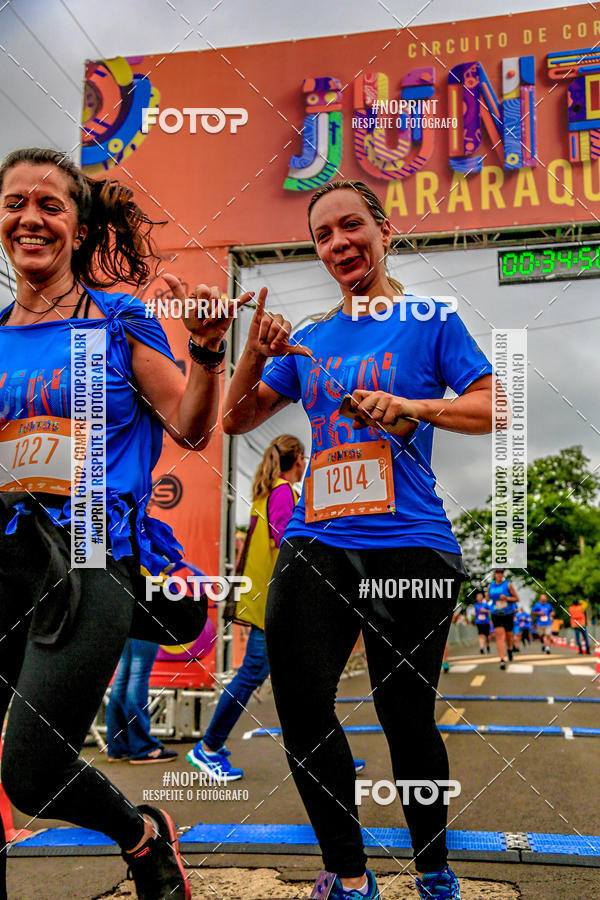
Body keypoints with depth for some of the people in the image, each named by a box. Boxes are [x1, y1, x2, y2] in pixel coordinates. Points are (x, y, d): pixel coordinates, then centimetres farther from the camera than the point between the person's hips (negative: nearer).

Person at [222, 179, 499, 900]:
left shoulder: (428, 320, 6)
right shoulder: (308, 340, 17)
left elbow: (491, 408, 0)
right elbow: (235, 419, 18)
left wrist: (412, 406, -17)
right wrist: (256, 354, 0)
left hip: (409, 544, -4)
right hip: (315, 544, 4)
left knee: (407, 719, 0)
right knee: (302, 712, -3)